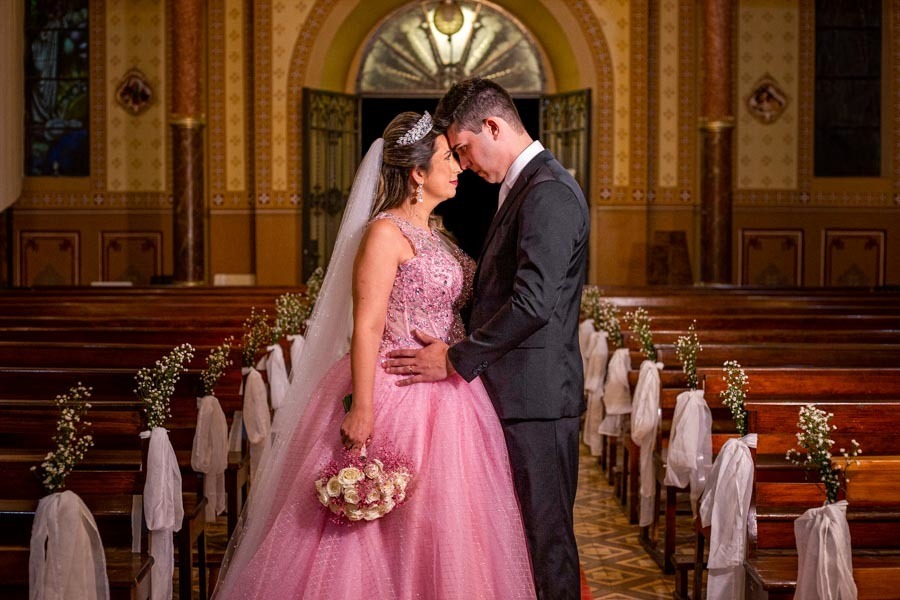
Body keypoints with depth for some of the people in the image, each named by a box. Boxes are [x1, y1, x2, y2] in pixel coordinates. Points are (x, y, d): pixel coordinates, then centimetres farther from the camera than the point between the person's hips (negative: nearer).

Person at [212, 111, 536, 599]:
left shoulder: (432, 234, 14)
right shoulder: (385, 233, -12)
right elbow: (367, 327, -18)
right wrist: (362, 409, -23)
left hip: (444, 401, 9)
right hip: (397, 394, -9)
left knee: (434, 532, 12)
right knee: (382, 535, -1)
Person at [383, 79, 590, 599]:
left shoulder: (548, 193, -16)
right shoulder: (530, 186, 17)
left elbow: (532, 303, -24)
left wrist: (456, 361, -17)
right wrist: (462, 351, 13)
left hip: (535, 396, -10)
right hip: (522, 394, 10)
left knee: (545, 535, -1)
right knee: (526, 532, 15)